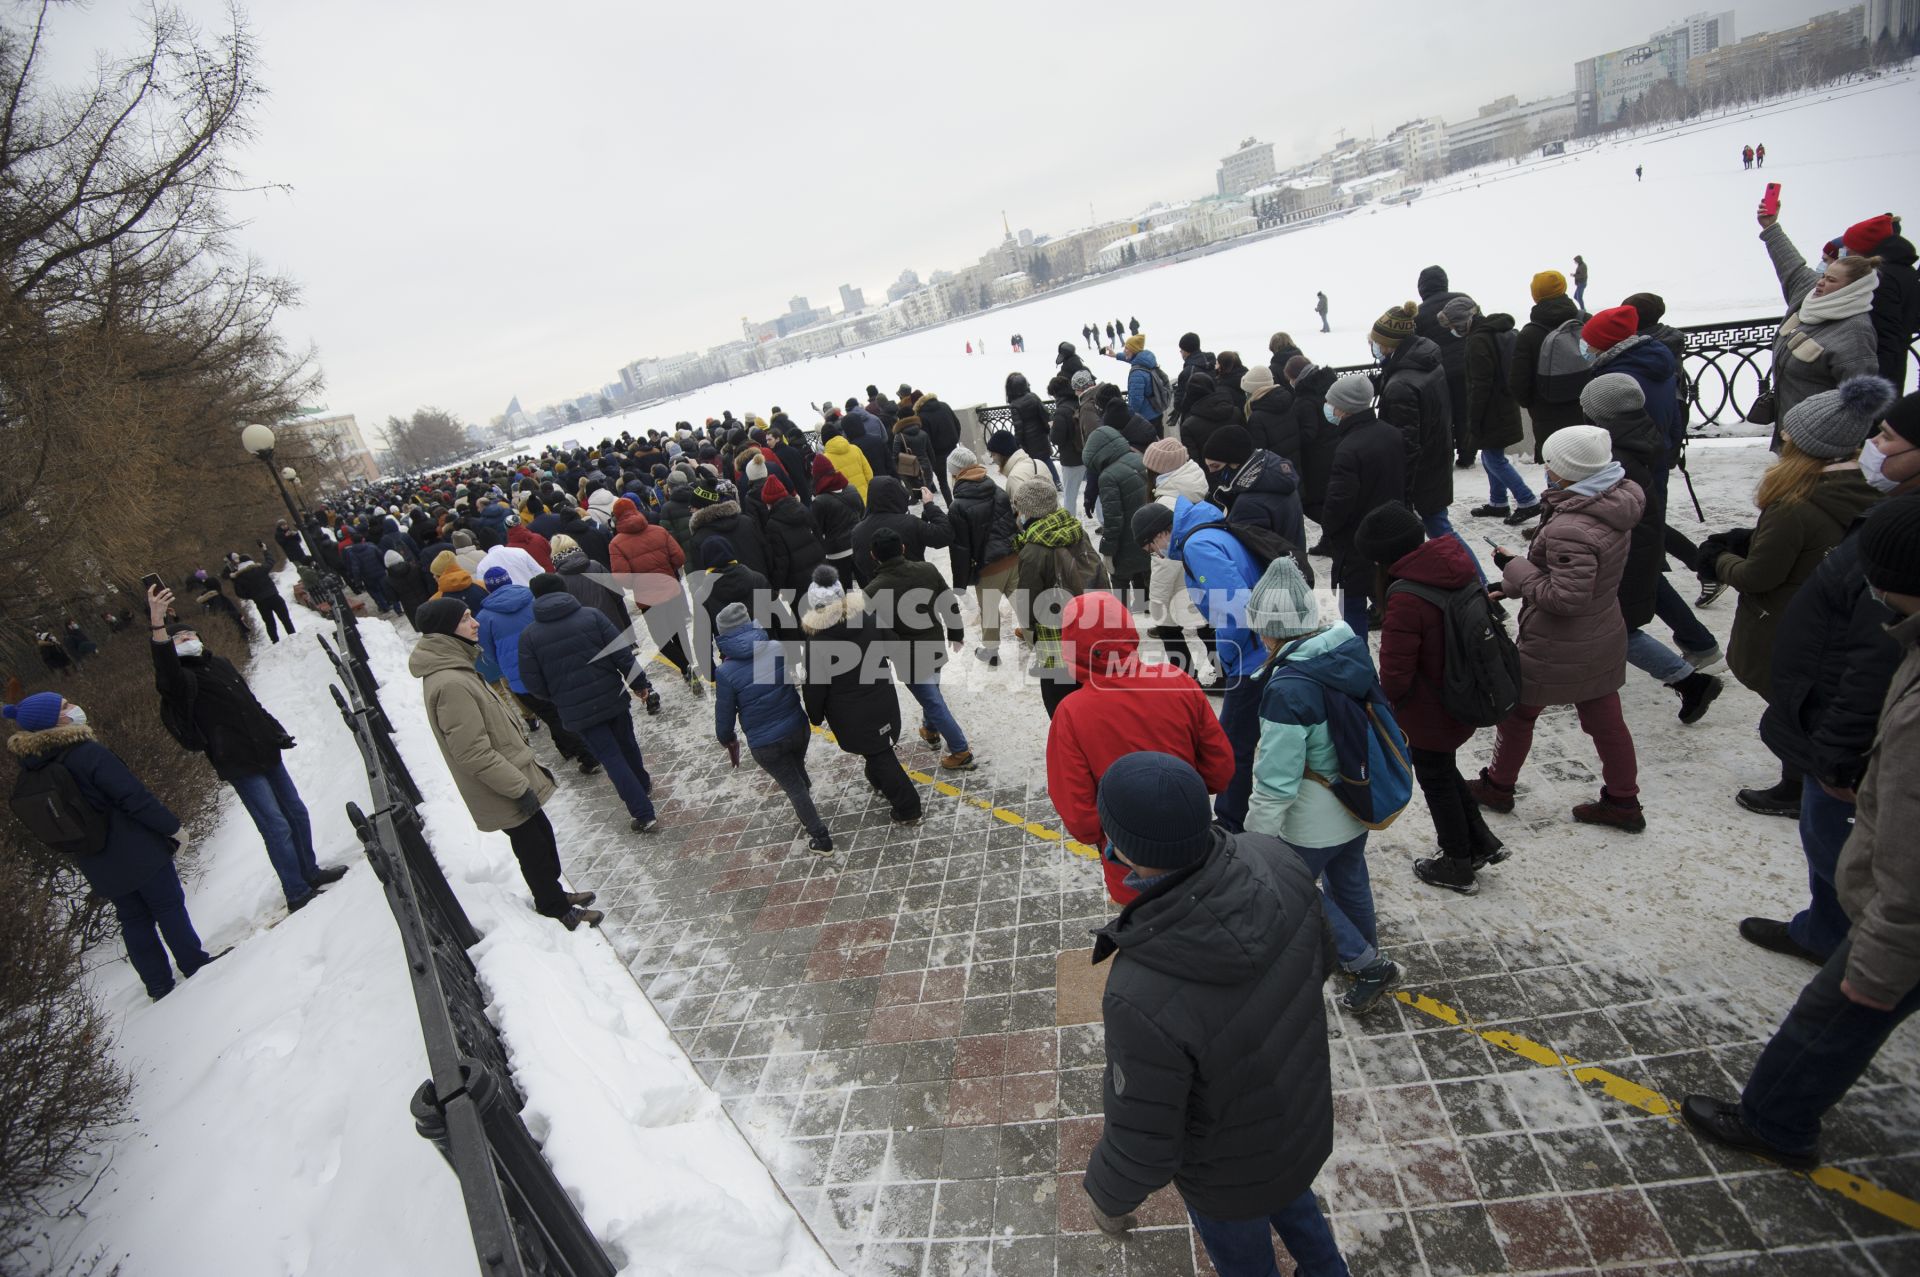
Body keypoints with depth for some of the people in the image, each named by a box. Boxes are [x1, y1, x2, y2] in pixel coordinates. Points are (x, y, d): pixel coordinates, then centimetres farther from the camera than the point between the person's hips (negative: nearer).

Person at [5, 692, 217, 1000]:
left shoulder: (29, 774, 2)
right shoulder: (87, 753, -22)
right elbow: (136, 797, -22)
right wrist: (172, 827, -10)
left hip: (97, 869, 7)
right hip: (138, 853, -7)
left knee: (133, 919, 17)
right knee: (168, 906, 9)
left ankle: (159, 985, 26)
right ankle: (194, 962, 20)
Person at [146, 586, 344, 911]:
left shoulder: (219, 664, 16)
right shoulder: (181, 678, -7)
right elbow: (166, 671, -33)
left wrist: (277, 734, 23)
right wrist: (157, 625, -47)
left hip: (267, 752, 8)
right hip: (240, 764, -8)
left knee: (297, 813, 15)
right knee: (276, 827, -9)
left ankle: (311, 872, 30)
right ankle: (297, 893, -2)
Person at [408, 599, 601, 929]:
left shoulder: (450, 667, 3)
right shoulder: (450, 685, -29)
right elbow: (473, 753, -27)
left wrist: (524, 759, 19)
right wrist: (519, 787, -20)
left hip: (511, 774, 9)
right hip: (503, 791, -9)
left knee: (542, 835, 22)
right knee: (533, 846, 8)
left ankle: (553, 895, 40)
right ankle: (555, 908, 27)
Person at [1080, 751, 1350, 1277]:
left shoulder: (1144, 1000, -46)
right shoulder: (1273, 863, -30)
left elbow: (1141, 1152, -28)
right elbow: (1316, 961, -7)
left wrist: (1107, 1198, -5)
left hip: (1230, 1165, -4)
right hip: (1302, 1112, 5)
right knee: (1287, 1198, 39)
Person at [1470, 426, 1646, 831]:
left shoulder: (1571, 530, -32)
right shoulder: (1613, 510, -1)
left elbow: (1565, 598, -29)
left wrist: (1513, 567, -19)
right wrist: (1513, 585, 8)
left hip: (1557, 650, -8)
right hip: (1602, 637, 8)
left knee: (1517, 712, 14)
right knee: (1604, 719, 19)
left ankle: (1497, 786, 33)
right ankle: (1623, 801, 33)